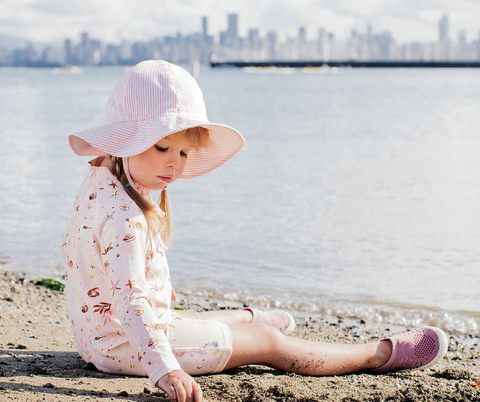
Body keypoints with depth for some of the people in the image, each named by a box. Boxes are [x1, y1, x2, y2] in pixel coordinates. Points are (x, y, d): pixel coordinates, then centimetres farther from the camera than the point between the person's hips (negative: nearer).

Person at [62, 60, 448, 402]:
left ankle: (249, 319, 70)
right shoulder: (123, 214, -32)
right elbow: (128, 300, -41)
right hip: (129, 344, -10)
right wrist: (165, 370, -50)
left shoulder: (100, 184, 2)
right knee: (268, 343, 2)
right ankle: (381, 353, 14)